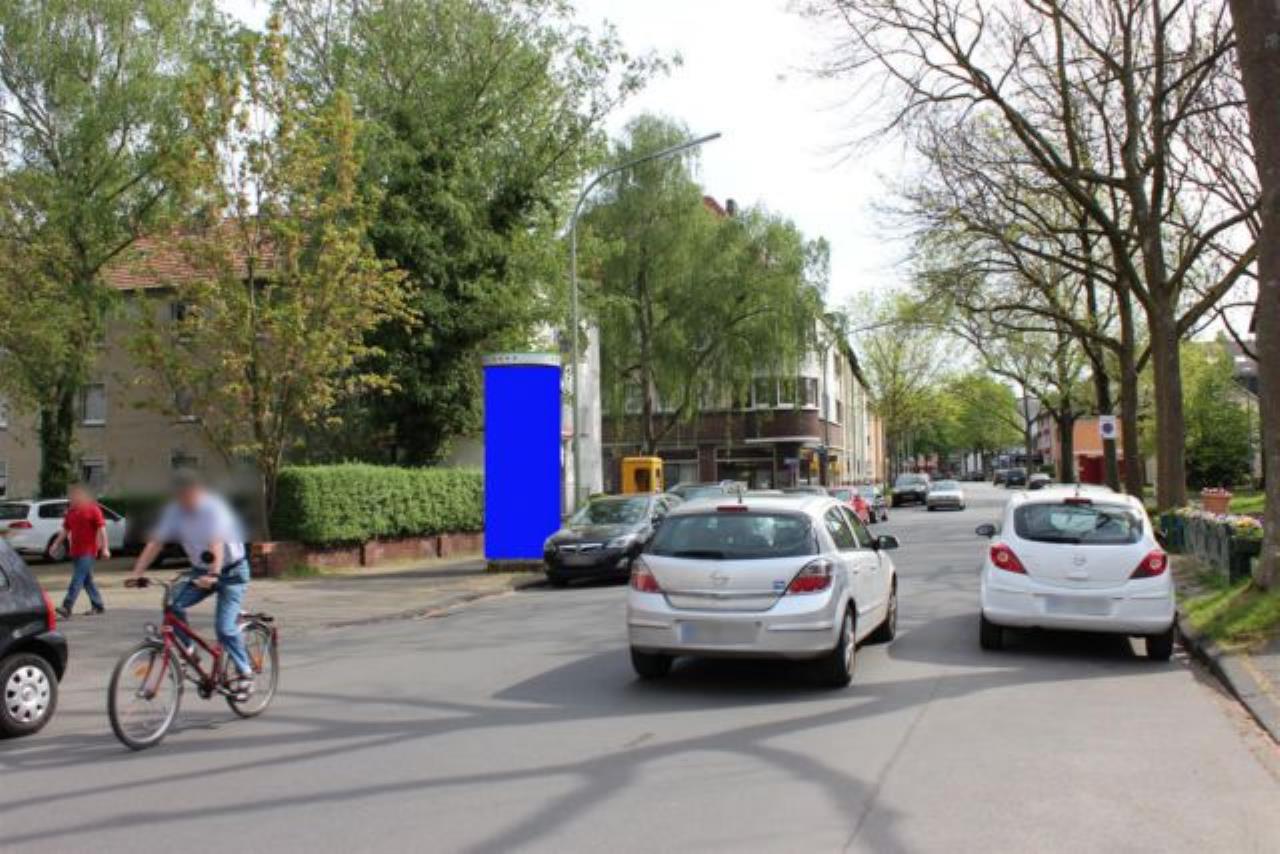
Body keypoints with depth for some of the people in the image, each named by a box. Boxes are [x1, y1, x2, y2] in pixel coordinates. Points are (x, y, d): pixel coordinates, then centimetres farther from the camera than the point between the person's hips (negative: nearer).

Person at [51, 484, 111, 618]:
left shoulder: (93, 510, -5)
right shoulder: (71, 512, 13)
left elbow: (102, 529, -9)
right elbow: (65, 530, 18)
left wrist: (105, 548, -15)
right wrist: (56, 544, 8)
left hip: (88, 551, -7)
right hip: (75, 551, 7)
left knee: (77, 579, -13)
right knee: (87, 580, 12)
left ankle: (66, 608, -18)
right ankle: (97, 606, 21)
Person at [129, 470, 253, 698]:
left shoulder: (214, 509, -24)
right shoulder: (175, 511, -8)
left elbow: (217, 544, -37)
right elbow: (155, 542, -8)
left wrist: (213, 574, -51)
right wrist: (137, 572, -19)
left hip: (231, 571, -6)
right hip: (200, 570, 6)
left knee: (224, 627, -15)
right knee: (173, 604, -18)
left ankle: (245, 673, 2)